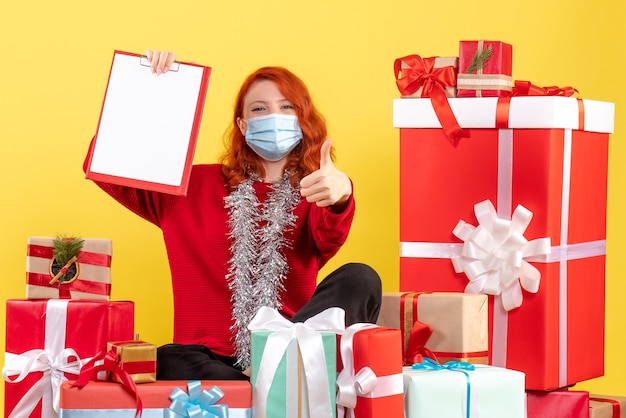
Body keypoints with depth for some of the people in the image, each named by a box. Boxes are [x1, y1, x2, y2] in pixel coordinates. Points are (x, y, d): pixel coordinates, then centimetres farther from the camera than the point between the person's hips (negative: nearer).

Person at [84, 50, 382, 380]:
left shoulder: (312, 195, 13)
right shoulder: (195, 186, 17)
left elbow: (327, 241, -11)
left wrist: (340, 198, -36)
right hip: (210, 359, -1)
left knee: (360, 280, -26)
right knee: (167, 363, -36)